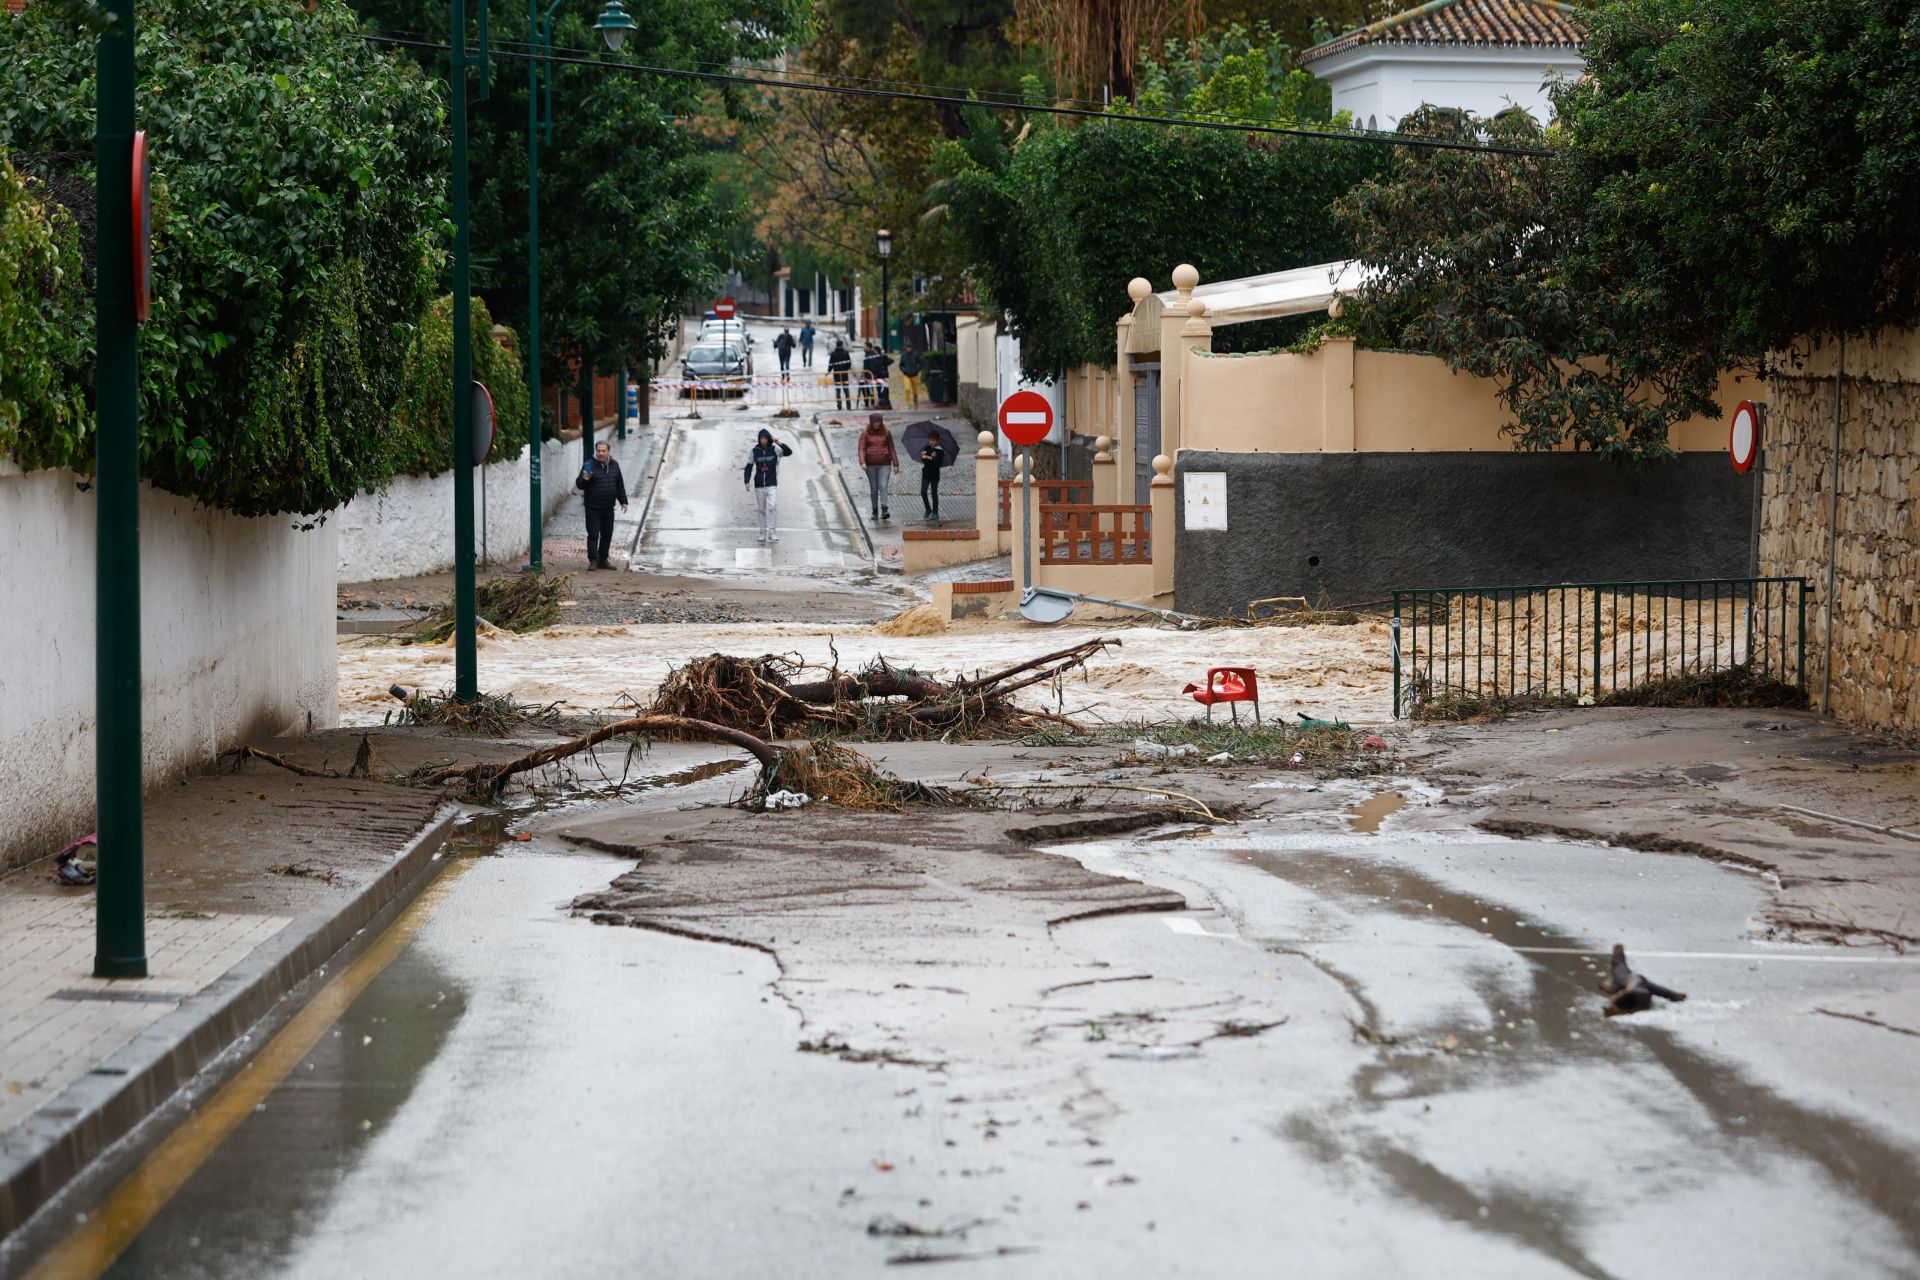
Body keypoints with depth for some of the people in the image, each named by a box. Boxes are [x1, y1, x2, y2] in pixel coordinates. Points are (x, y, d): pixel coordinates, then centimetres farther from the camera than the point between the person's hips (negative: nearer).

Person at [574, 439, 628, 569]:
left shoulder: (614, 466, 9)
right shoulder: (590, 466, -6)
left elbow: (620, 485, 18)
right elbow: (579, 485, -5)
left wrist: (623, 501, 16)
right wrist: (584, 480, -27)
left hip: (608, 508, 5)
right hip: (593, 508, -5)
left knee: (607, 535, 10)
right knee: (593, 534, -6)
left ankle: (603, 560, 19)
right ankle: (593, 560, -1)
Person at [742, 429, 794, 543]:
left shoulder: (775, 450, -3)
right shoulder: (755, 451, 2)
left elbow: (789, 452, -18)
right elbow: (749, 467, 7)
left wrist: (780, 444, -33)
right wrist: (747, 481, -3)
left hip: (772, 484, -2)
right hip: (759, 485, 2)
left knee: (770, 507, -15)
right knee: (761, 509, 7)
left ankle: (771, 532, -13)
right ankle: (763, 533, 14)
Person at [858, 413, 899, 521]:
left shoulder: (886, 433, 5)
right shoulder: (865, 434, 2)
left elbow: (891, 449, 7)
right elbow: (862, 448, -5)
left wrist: (895, 464, 4)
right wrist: (862, 462, -20)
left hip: (884, 464, -1)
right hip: (871, 465, 1)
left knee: (883, 486, -12)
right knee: (874, 488, 6)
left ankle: (884, 510, -21)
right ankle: (875, 511, 14)